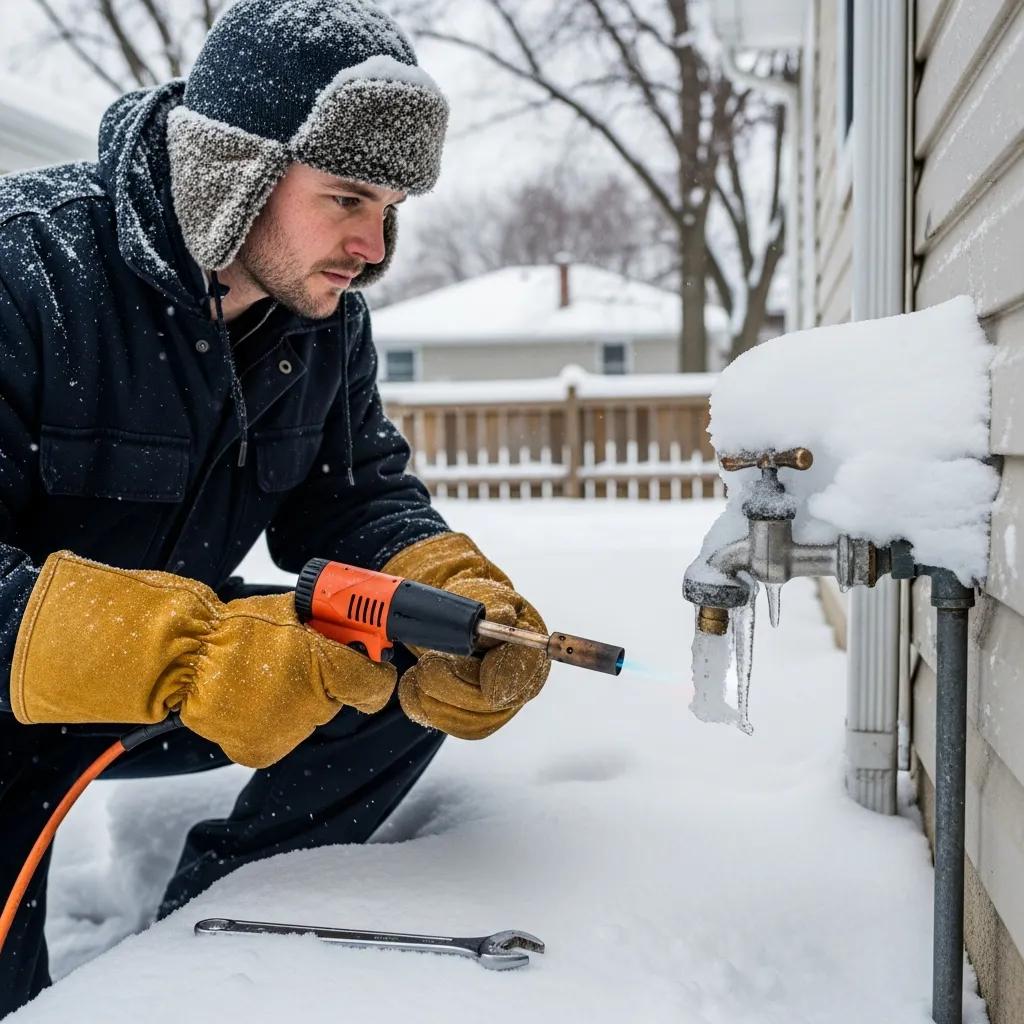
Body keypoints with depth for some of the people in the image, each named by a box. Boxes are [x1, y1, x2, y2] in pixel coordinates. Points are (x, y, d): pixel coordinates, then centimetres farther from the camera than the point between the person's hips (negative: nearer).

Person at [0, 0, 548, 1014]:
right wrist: (191, 655, -45)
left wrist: (458, 592, -23)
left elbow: (360, 493, -2)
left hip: (173, 678, 6)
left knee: (418, 671, -12)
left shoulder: (326, 318, -8)